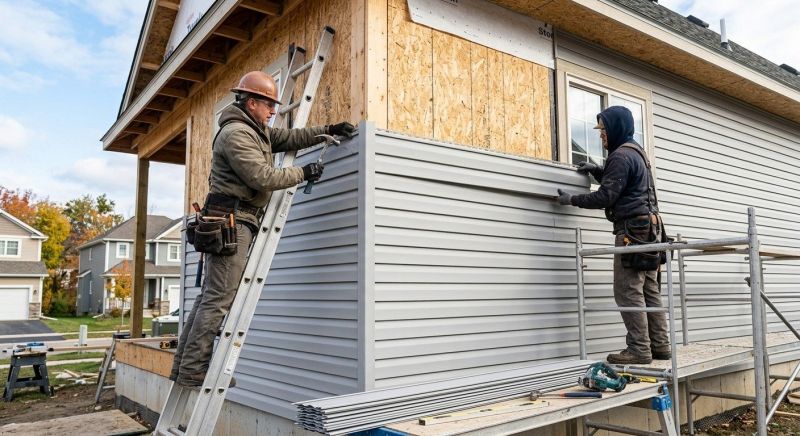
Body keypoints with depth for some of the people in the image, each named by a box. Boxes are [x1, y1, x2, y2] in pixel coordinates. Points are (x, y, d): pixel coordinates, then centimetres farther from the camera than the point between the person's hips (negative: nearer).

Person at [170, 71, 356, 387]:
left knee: (211, 295, 9)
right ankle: (192, 370, -6)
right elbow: (263, 177, -18)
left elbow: (288, 138, 22)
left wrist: (328, 131, 13)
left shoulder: (256, 130, 20)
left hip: (232, 221, 11)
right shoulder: (235, 133, -12)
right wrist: (303, 173, -8)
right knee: (220, 298, -10)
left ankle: (184, 366, 14)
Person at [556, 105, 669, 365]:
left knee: (629, 291, -9)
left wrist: (572, 200, -5)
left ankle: (639, 349, -8)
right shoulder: (635, 152, 21)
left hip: (632, 229, -10)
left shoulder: (621, 155, -11)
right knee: (649, 290, 10)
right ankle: (660, 345, 13)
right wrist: (596, 171, 22)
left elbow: (606, 197, -15)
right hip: (648, 228, 10)